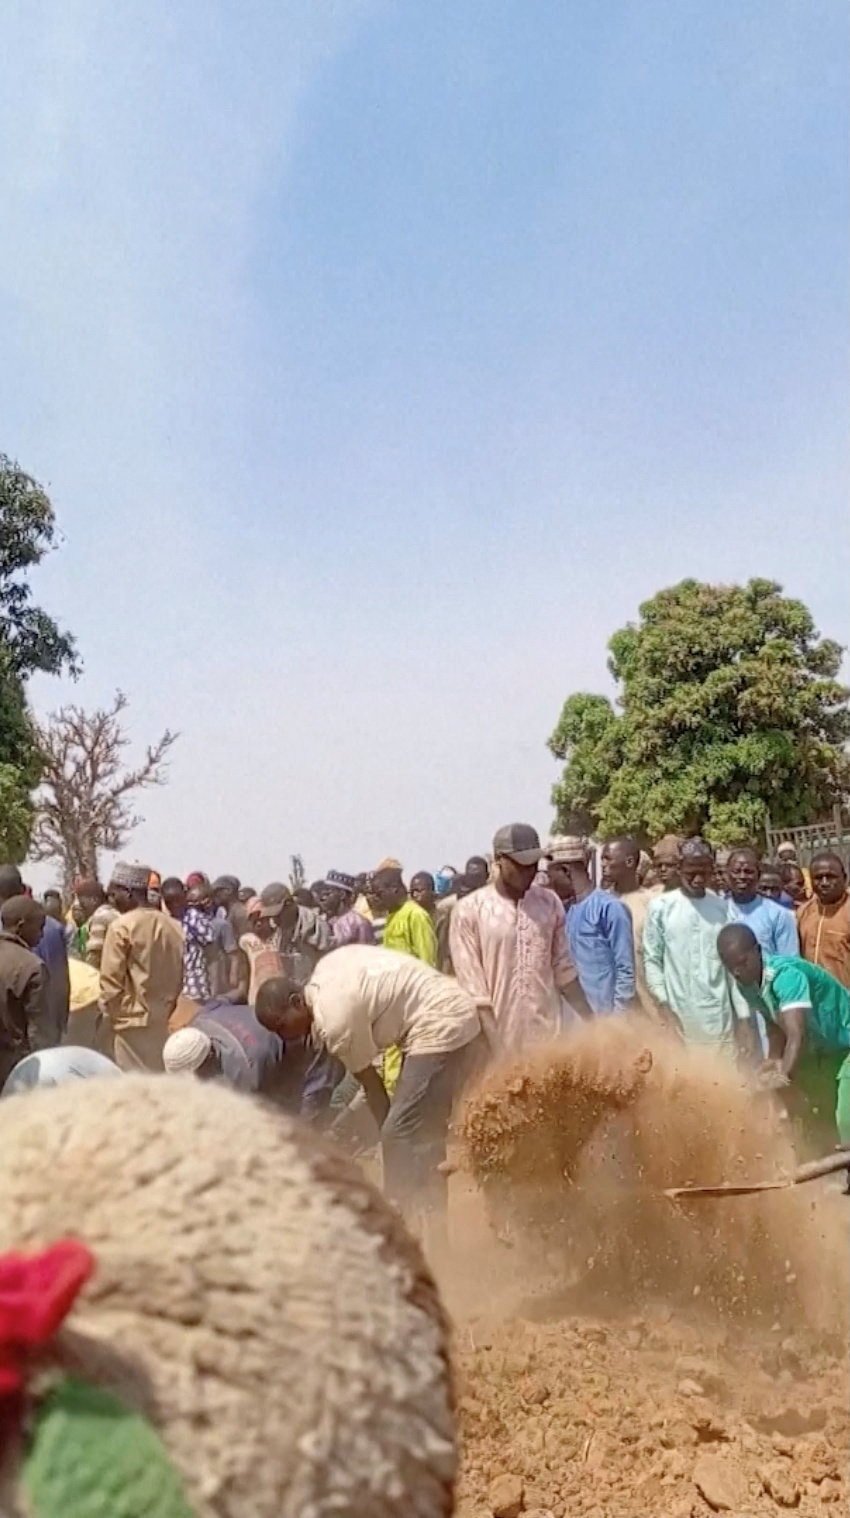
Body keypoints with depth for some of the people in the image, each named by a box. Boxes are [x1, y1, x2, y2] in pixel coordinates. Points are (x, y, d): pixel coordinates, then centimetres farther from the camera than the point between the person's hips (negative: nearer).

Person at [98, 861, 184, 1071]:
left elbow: (111, 981, -11)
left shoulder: (121, 926, -12)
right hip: (161, 1021, 6)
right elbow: (178, 978, 10)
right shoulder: (173, 926, 5)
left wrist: (108, 1017, -1)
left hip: (129, 1022, -6)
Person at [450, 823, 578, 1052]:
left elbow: (563, 968, 12)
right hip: (498, 1033, -3)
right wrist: (493, 1046, -13)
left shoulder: (550, 903, 5)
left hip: (547, 1029, 3)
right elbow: (472, 985, -8)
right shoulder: (469, 910, -7)